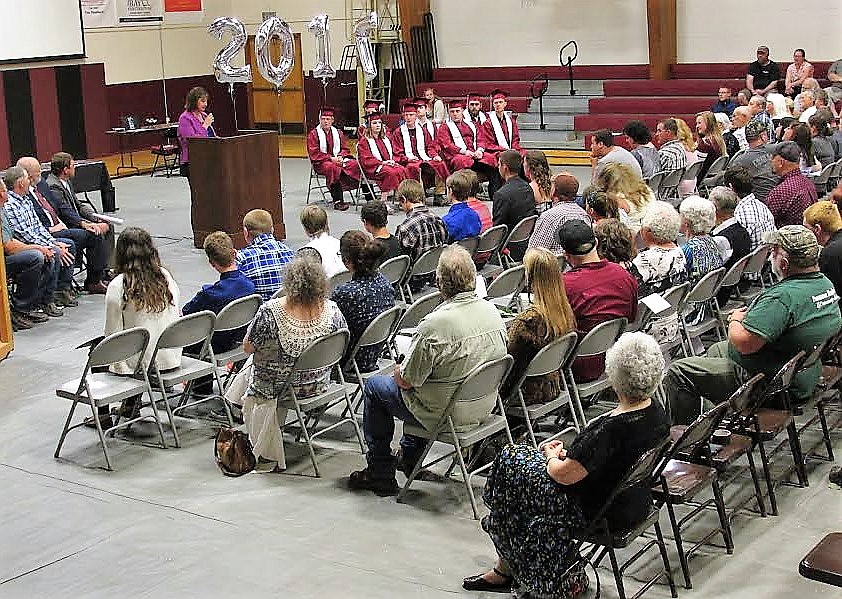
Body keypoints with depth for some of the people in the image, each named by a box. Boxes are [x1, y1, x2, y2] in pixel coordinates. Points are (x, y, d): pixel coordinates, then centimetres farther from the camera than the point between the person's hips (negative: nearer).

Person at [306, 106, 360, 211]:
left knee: (355, 164, -23)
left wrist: (340, 156, -8)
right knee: (334, 168, -39)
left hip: (337, 159, 5)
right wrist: (331, 158, -16)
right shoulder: (313, 134, 2)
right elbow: (314, 154, -6)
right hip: (321, 163, -5)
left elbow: (345, 149, 17)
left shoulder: (338, 133, 18)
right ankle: (337, 201, -42)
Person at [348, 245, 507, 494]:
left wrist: (398, 370, 5)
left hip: (447, 415, -7)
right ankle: (409, 456, 43)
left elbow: (406, 380, -20)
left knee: (374, 386, 14)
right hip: (484, 406, 7)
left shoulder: (435, 324, -29)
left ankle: (380, 472, 23)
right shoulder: (492, 311, -7)